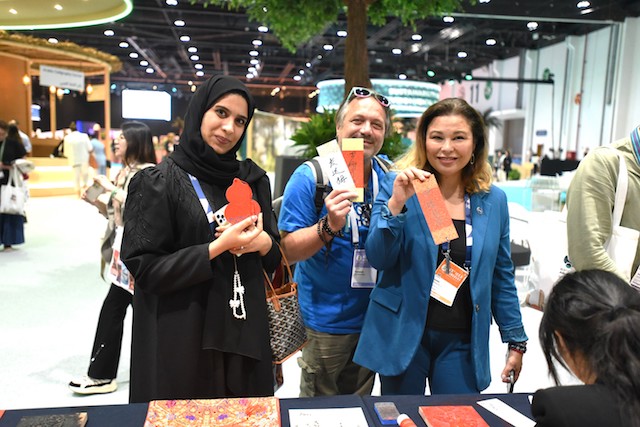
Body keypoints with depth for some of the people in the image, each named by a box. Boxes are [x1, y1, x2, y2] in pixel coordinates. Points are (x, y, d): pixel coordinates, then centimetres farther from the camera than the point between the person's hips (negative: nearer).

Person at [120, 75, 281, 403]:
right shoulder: (158, 182, -7)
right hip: (182, 337, -4)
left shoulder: (252, 179, 7)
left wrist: (262, 242, -13)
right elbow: (143, 267, -12)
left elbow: (276, 253, 11)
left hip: (245, 330, 5)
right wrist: (218, 247, -20)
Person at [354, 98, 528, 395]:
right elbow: (378, 259, -12)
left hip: (462, 342, 2)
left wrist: (516, 341, 11)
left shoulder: (494, 200, 3)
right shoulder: (397, 186, -6)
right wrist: (396, 203, -25)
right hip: (403, 336, -2)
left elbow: (502, 277, 10)